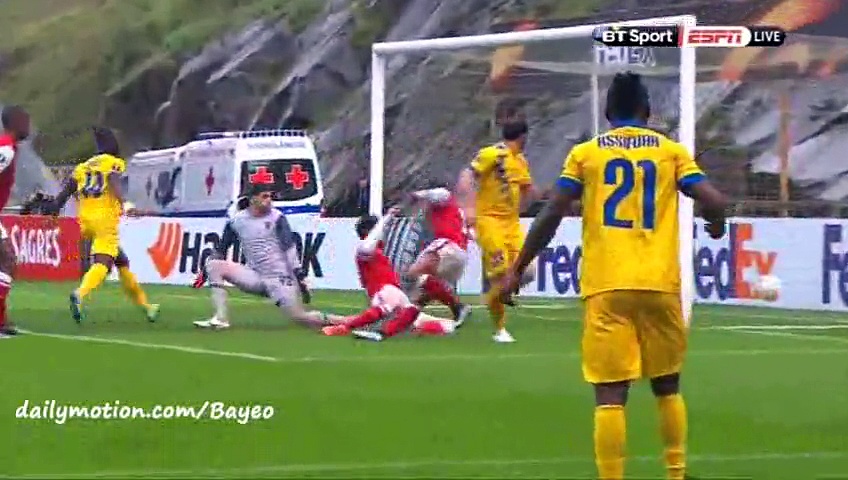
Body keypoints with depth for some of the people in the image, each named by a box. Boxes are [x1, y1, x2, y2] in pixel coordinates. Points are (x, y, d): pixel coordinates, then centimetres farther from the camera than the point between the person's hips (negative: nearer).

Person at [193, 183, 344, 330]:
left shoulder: (276, 218, -4)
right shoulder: (236, 221, 4)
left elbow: (289, 247, -10)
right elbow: (220, 251, 13)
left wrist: (299, 274, -18)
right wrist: (205, 273, 8)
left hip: (280, 279, -4)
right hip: (256, 278, 4)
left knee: (301, 318, -14)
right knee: (214, 265, -11)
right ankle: (221, 318, -16)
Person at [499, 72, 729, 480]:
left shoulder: (585, 153, 7)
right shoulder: (671, 151, 8)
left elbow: (551, 214, 1)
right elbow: (713, 203, -1)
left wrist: (517, 269, 8)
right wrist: (715, 224, 23)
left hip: (605, 288, -1)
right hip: (660, 285, 1)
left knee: (610, 396, -4)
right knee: (667, 387, 18)